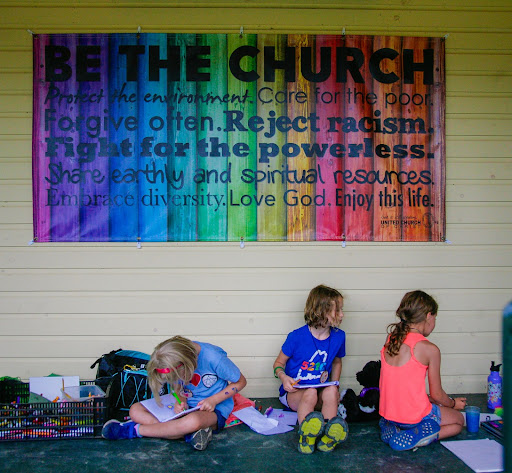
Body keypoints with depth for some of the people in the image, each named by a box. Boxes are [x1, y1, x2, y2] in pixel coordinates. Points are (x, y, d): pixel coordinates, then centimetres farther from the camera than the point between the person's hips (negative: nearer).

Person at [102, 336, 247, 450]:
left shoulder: (213, 357, -23)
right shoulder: (175, 360, -8)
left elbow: (241, 382, -10)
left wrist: (213, 400, -18)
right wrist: (180, 401, -12)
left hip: (215, 411, -6)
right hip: (188, 407, 6)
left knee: (193, 421, -43)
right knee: (135, 410, -11)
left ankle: (133, 430, -20)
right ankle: (190, 432, -27)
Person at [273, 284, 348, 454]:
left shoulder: (338, 336, 2)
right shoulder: (297, 337, -11)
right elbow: (279, 362, 2)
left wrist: (335, 385, 7)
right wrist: (283, 377, -20)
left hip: (321, 391, 3)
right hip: (294, 391, -3)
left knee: (331, 391, -33)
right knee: (310, 393, -37)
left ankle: (328, 437, -46)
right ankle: (306, 437, -49)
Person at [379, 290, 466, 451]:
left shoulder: (390, 340, 2)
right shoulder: (429, 349, -16)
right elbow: (437, 394, -6)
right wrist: (453, 403, 17)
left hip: (387, 413, 7)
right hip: (414, 417, -7)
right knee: (458, 420, 19)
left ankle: (393, 429, 7)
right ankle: (413, 439, -6)